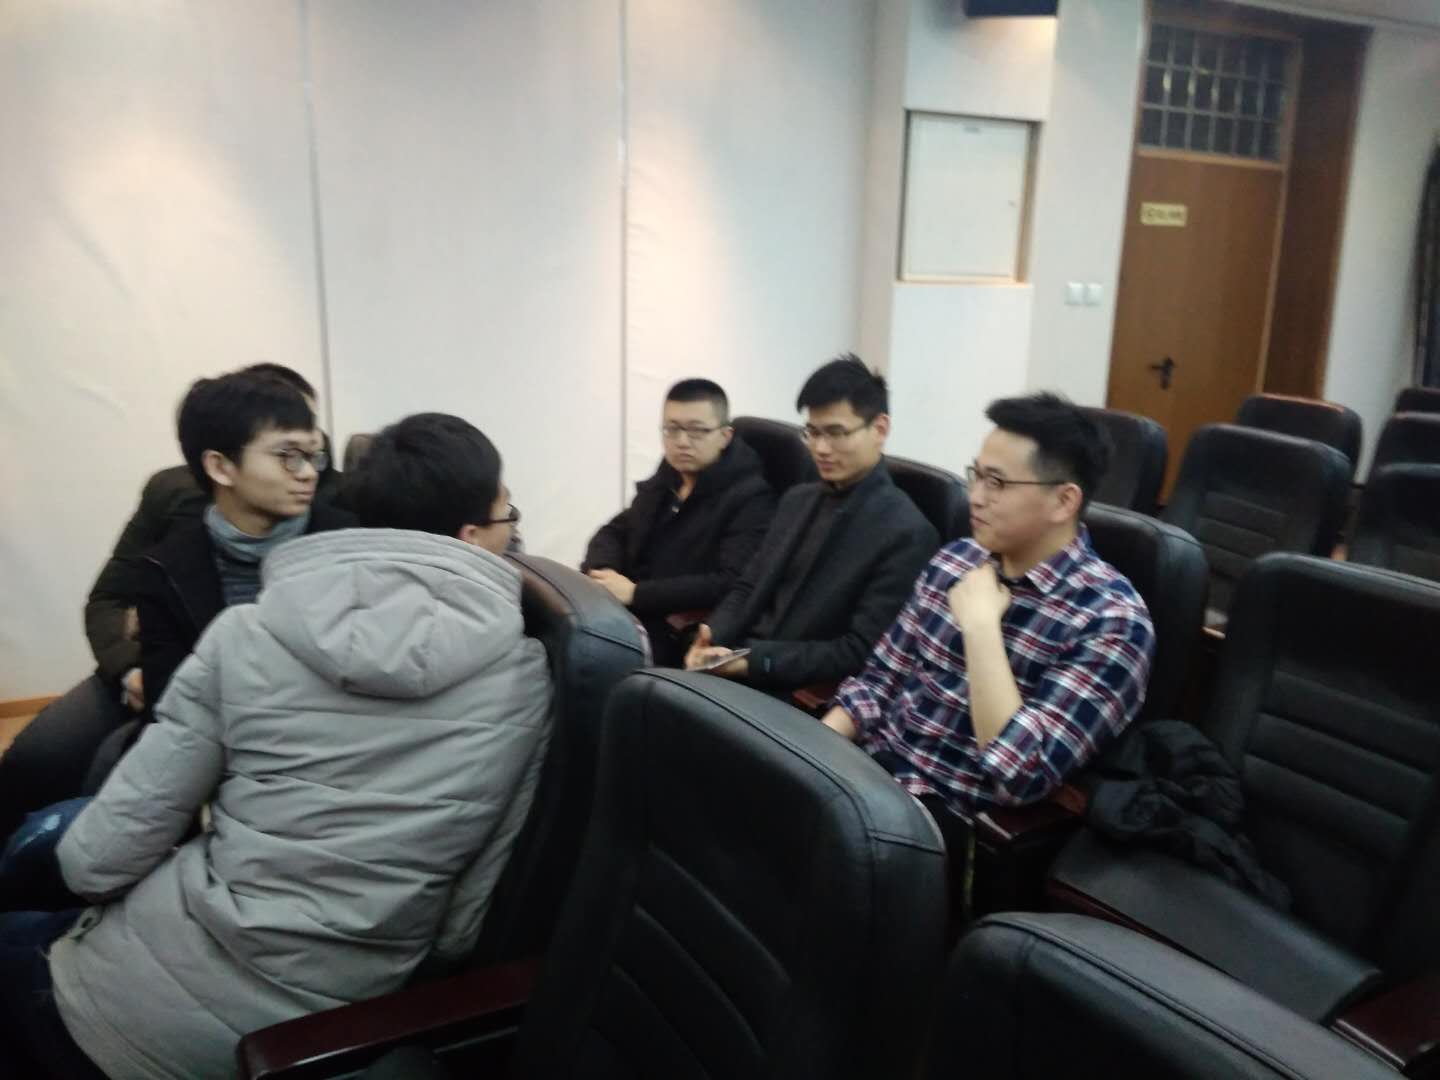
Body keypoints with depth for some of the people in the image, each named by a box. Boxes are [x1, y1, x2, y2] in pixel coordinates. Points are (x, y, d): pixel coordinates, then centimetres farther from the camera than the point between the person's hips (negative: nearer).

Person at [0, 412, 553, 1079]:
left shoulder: (248, 633, -10)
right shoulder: (527, 680, -10)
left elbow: (94, 859, -6)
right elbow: (465, 928, -7)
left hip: (155, 1002, -2)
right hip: (327, 1025, 2)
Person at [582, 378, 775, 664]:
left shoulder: (751, 498, -8)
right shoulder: (666, 481, 14)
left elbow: (732, 585, -20)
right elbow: (614, 533, 21)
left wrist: (635, 593, -19)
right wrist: (601, 572, -3)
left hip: (683, 644, -7)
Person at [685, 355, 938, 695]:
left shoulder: (907, 533, -10)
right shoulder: (797, 500, 14)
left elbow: (859, 655, -14)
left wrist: (753, 659, -19)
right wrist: (713, 636, -6)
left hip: (807, 702, -7)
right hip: (739, 670, 7)